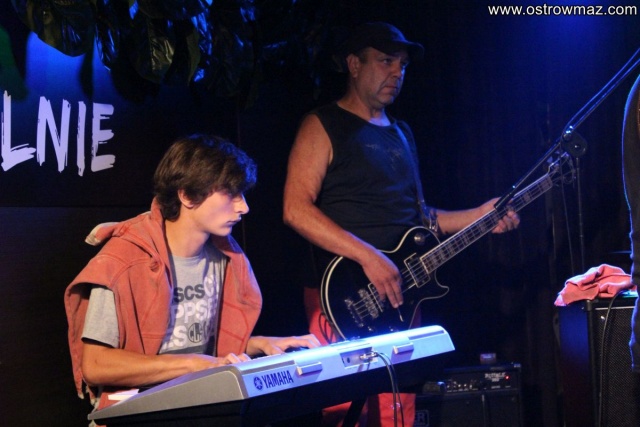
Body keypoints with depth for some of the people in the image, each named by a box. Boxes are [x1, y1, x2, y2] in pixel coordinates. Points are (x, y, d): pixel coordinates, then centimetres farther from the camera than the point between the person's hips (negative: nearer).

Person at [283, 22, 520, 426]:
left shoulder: (401, 133, 21)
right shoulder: (324, 126, -3)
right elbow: (296, 209, -15)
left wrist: (477, 216, 11)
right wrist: (368, 256, -22)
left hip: (398, 299, 7)